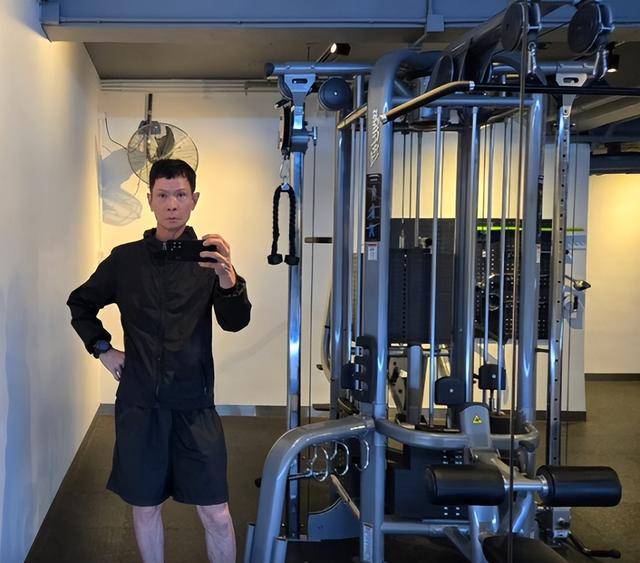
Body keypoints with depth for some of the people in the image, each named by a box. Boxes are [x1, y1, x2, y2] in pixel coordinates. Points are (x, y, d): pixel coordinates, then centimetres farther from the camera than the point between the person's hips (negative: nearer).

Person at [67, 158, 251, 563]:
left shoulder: (208, 257, -1)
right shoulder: (125, 259, 4)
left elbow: (235, 322, -16)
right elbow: (81, 304, 20)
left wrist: (229, 281, -35)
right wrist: (103, 349, 6)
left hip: (194, 406, -2)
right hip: (139, 404, 2)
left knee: (217, 515, -2)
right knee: (145, 506, 11)